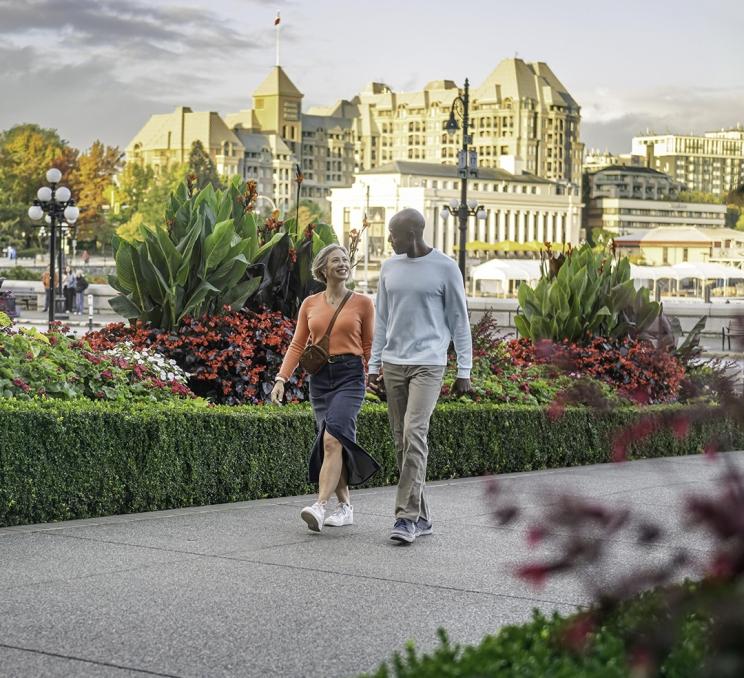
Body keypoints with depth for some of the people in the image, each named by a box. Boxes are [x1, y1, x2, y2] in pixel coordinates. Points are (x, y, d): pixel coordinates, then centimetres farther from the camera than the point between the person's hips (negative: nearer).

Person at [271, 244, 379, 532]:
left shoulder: (362, 303, 2)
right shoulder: (310, 304, 9)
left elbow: (368, 346, 7)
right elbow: (297, 345, 7)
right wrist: (281, 379, -2)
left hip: (350, 376, -4)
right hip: (319, 378, 4)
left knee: (332, 440, -20)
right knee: (333, 444, 7)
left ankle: (320, 507, -28)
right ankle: (345, 507, 20)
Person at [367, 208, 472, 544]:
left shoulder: (445, 268, -3)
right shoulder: (389, 268, 11)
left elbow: (459, 321, 0)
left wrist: (464, 371, -3)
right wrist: (374, 366, 13)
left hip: (428, 365, -5)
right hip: (393, 365, 6)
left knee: (414, 435, -18)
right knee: (402, 441, 5)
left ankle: (406, 516, -16)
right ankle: (421, 517, 12)